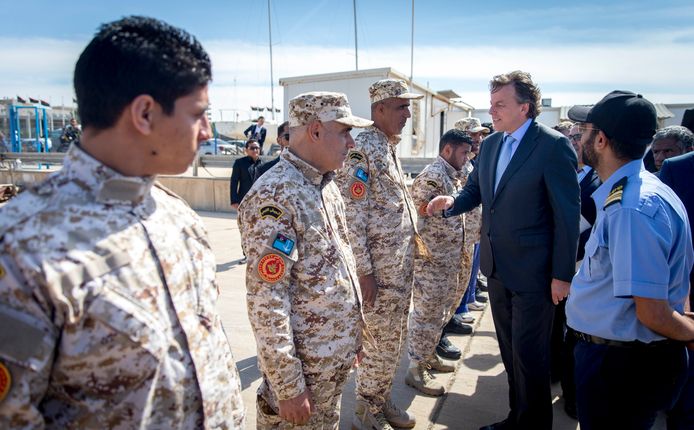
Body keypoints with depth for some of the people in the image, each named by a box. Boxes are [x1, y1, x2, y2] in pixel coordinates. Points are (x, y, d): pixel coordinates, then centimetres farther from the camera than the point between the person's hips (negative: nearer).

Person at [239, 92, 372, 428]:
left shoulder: (327, 186, 6)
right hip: (304, 364, -8)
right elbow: (265, 301, -24)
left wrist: (350, 338, 16)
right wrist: (288, 386, -19)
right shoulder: (274, 196, -22)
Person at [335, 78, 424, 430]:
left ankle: (381, 399, 37)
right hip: (379, 268, -9)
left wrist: (410, 252, 18)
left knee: (394, 338, 19)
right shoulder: (361, 150, -16)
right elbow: (351, 216, -20)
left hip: (403, 263, 9)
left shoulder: (390, 147, 12)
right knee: (379, 342, 4)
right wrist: (364, 271, -20)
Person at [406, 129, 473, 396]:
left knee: (439, 313, 20)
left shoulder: (454, 176, 13)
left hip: (449, 261, 9)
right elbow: (414, 216, -19)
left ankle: (428, 355, 36)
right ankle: (416, 370, 13)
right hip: (431, 262, -9)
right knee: (426, 315, 0)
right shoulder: (432, 177, -18)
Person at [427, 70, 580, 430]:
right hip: (496, 266, 7)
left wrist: (562, 274, -13)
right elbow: (474, 191, 14)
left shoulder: (553, 146, -14)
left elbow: (567, 215, -13)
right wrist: (451, 202, -8)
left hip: (532, 270, -7)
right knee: (509, 350, 19)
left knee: (529, 355, 6)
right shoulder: (489, 144, 7)